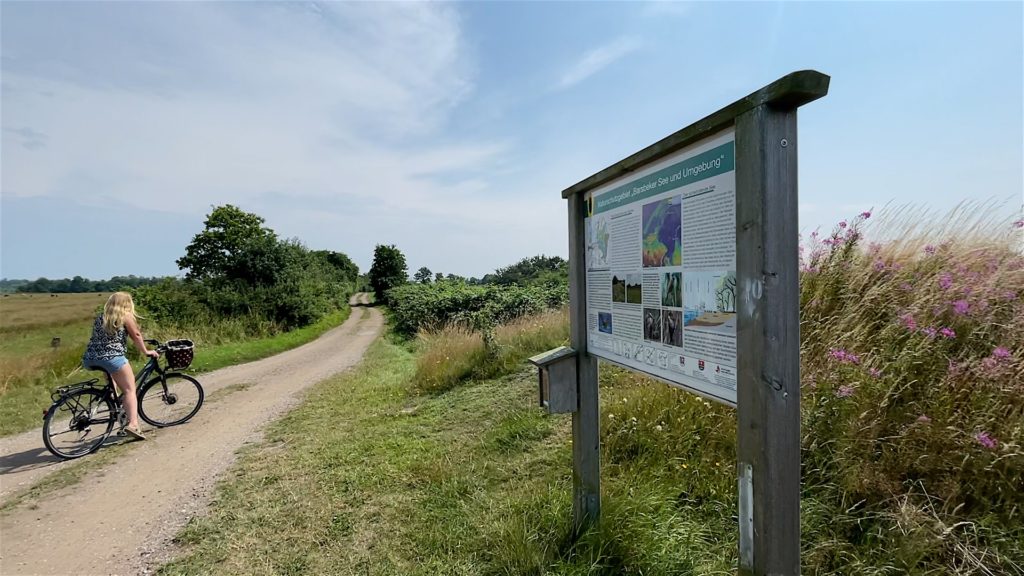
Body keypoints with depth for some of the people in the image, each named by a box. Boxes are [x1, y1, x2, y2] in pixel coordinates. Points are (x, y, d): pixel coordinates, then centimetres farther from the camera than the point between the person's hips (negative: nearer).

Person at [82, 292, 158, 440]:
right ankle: (133, 424, -18)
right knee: (130, 389, -5)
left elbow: (98, 338, 24)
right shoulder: (125, 316, 4)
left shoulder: (100, 317, 20)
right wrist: (146, 351, 13)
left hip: (89, 359, 7)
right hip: (112, 357, -6)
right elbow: (136, 335, 3)